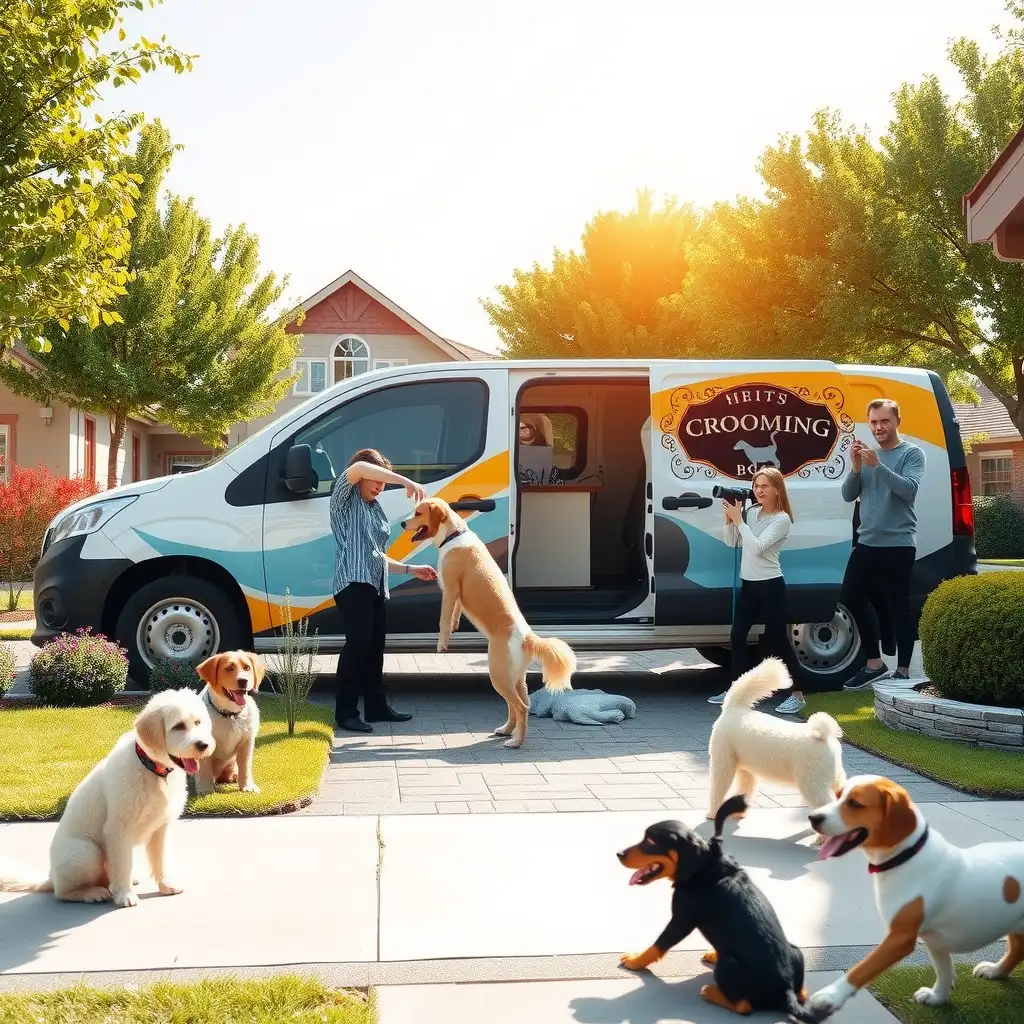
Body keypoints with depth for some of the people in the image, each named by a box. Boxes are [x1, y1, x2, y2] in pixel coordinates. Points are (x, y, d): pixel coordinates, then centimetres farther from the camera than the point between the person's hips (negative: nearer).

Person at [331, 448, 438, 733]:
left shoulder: (376, 510, 24)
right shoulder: (345, 500, 3)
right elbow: (358, 468, -19)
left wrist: (410, 569, 20)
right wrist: (407, 482, -25)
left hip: (377, 585, 8)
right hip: (354, 582, -8)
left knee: (375, 646, 10)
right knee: (358, 643, -13)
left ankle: (376, 707, 18)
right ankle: (346, 712, -9)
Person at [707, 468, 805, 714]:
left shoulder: (781, 519, -12)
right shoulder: (753, 513, 9)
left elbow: (757, 548, -22)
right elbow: (732, 542, 8)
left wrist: (738, 520, -20)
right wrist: (729, 518, -5)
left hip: (770, 586, -7)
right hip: (748, 585, 7)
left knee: (776, 640, -4)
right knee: (737, 637, 9)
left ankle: (797, 694, 6)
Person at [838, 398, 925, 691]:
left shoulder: (912, 453, -5)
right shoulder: (867, 454, 11)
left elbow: (909, 489, -20)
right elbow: (848, 495, 7)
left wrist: (877, 465, -26)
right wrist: (856, 467, -10)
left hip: (898, 544, -7)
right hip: (867, 542, 7)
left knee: (898, 607, -4)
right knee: (852, 596, 12)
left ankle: (903, 671, 4)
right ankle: (875, 663, 23)